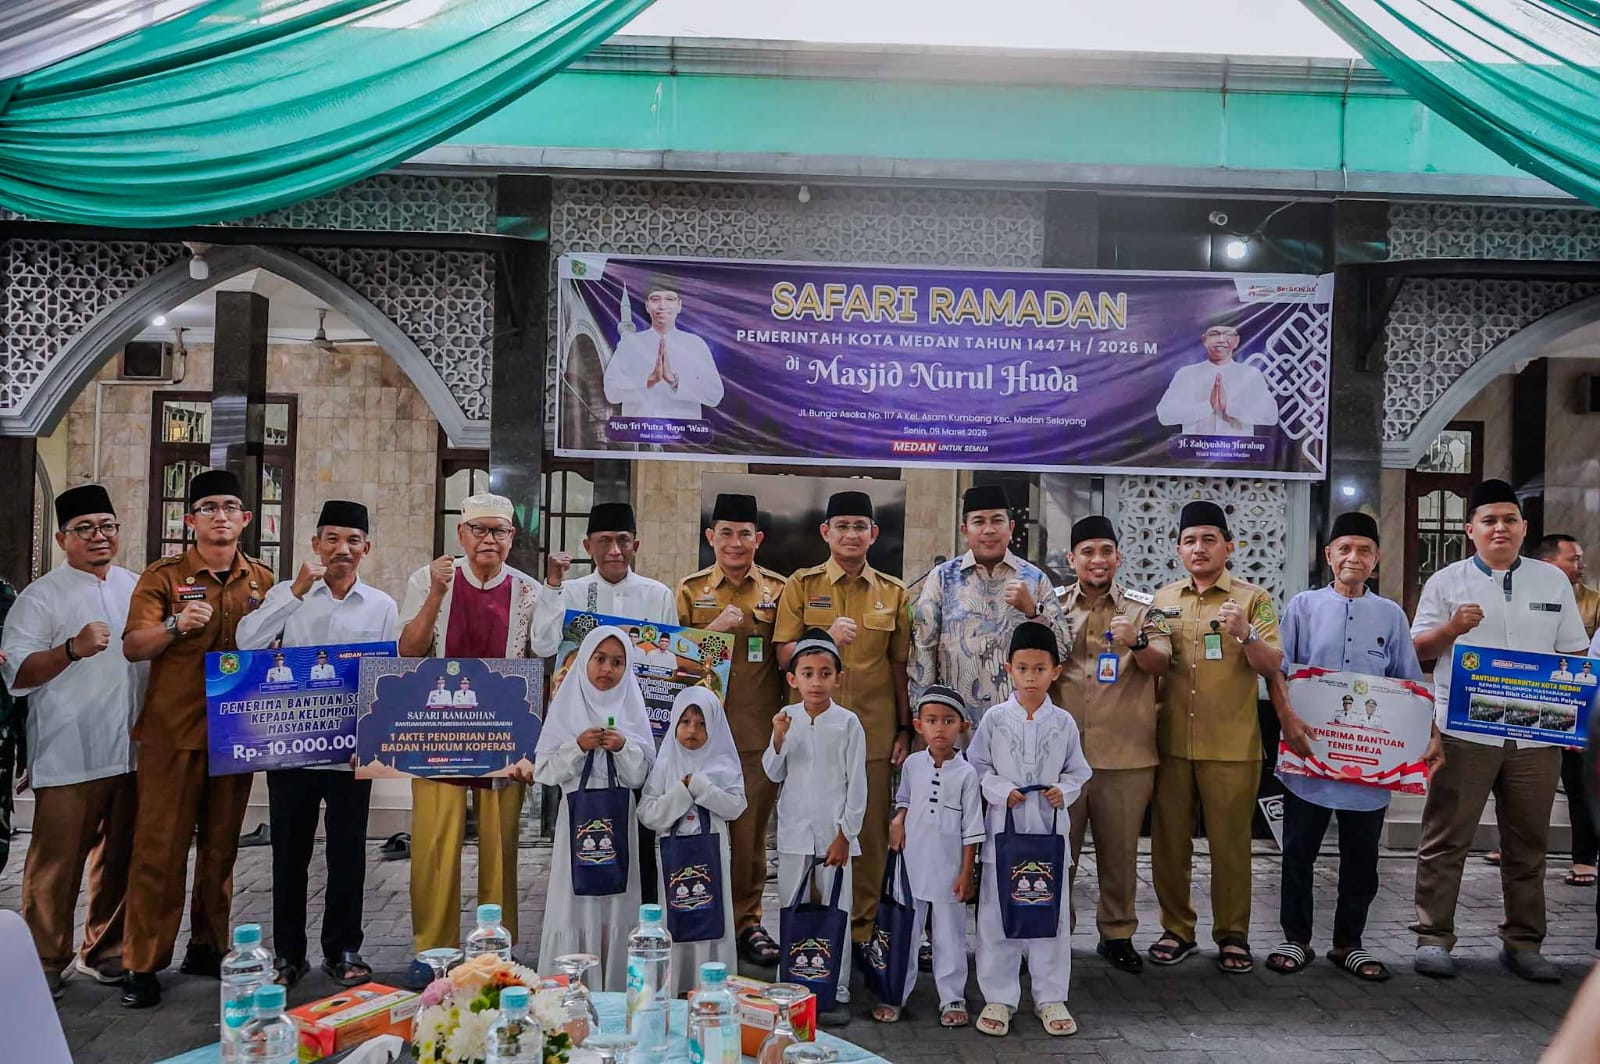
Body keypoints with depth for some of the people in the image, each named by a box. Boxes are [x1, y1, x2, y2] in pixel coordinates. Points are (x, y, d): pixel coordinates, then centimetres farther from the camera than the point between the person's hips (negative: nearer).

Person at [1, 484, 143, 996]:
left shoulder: (139, 589, 13)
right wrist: (73, 649, -26)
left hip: (133, 753, 5)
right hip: (69, 757, -5)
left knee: (119, 859, 12)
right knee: (57, 864, -1)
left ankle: (104, 951, 25)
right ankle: (44, 961, 13)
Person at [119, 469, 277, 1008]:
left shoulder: (262, 580, 9)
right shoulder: (164, 575, -1)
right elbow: (132, 646, -9)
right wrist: (175, 625, -26)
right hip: (172, 731, -3)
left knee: (221, 846, 10)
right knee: (160, 847, -2)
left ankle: (206, 948, 22)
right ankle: (142, 964, 7)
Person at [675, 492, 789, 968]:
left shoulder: (778, 590, 8)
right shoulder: (690, 590, 7)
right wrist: (713, 629, -8)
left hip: (758, 731, 0)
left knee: (750, 831, 6)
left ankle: (747, 922, 18)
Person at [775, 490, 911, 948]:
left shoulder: (893, 593, 9)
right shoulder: (802, 585, 3)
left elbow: (900, 666, 11)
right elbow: (784, 654, -1)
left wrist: (905, 729, 8)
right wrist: (826, 639, -19)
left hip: (874, 730, 2)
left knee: (871, 831, 5)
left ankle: (862, 925, 18)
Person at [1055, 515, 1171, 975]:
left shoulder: (1142, 607, 5)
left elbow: (1161, 664, -5)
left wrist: (1136, 642, -26)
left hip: (1125, 752, 0)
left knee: (1120, 849, 10)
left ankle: (1117, 933, 25)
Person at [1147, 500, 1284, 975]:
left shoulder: (1253, 599, 1)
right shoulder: (1163, 599, 11)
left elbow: (1272, 667, -6)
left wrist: (1245, 633, -23)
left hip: (1231, 744, -3)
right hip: (1170, 740, 3)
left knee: (1230, 843, 4)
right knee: (1169, 841, 7)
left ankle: (1233, 934, 18)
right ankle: (1177, 929, 20)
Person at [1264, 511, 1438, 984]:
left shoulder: (1390, 615, 8)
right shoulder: (1304, 606, 2)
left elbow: (1410, 684, 9)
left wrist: (1431, 735, 0)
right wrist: (1288, 717, -14)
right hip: (1308, 751, -2)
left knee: (1361, 857, 10)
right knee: (1298, 853, 6)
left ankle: (1348, 944, 25)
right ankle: (1296, 940, 20)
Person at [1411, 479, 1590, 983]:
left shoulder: (1553, 580, 11)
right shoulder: (1446, 582, 3)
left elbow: (1574, 654, 14)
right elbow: (1417, 651, 3)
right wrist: (1452, 628, -15)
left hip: (1537, 737, 3)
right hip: (1464, 733, -3)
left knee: (1528, 845, 11)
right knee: (1445, 840, 0)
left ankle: (1523, 942, 22)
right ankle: (1433, 938, 8)